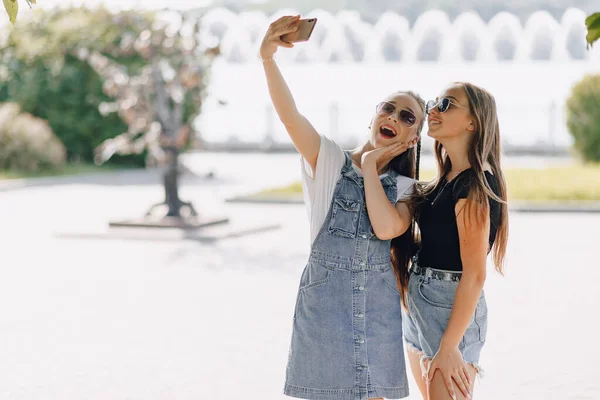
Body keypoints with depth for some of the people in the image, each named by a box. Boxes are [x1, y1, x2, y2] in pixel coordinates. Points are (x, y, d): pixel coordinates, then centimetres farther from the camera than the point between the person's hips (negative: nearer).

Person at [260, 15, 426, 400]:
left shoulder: (404, 188, 6)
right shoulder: (328, 160, 0)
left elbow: (386, 227, -16)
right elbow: (289, 114, -17)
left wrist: (370, 165, -7)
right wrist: (268, 57, -32)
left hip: (378, 307, 2)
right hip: (324, 302, -2)